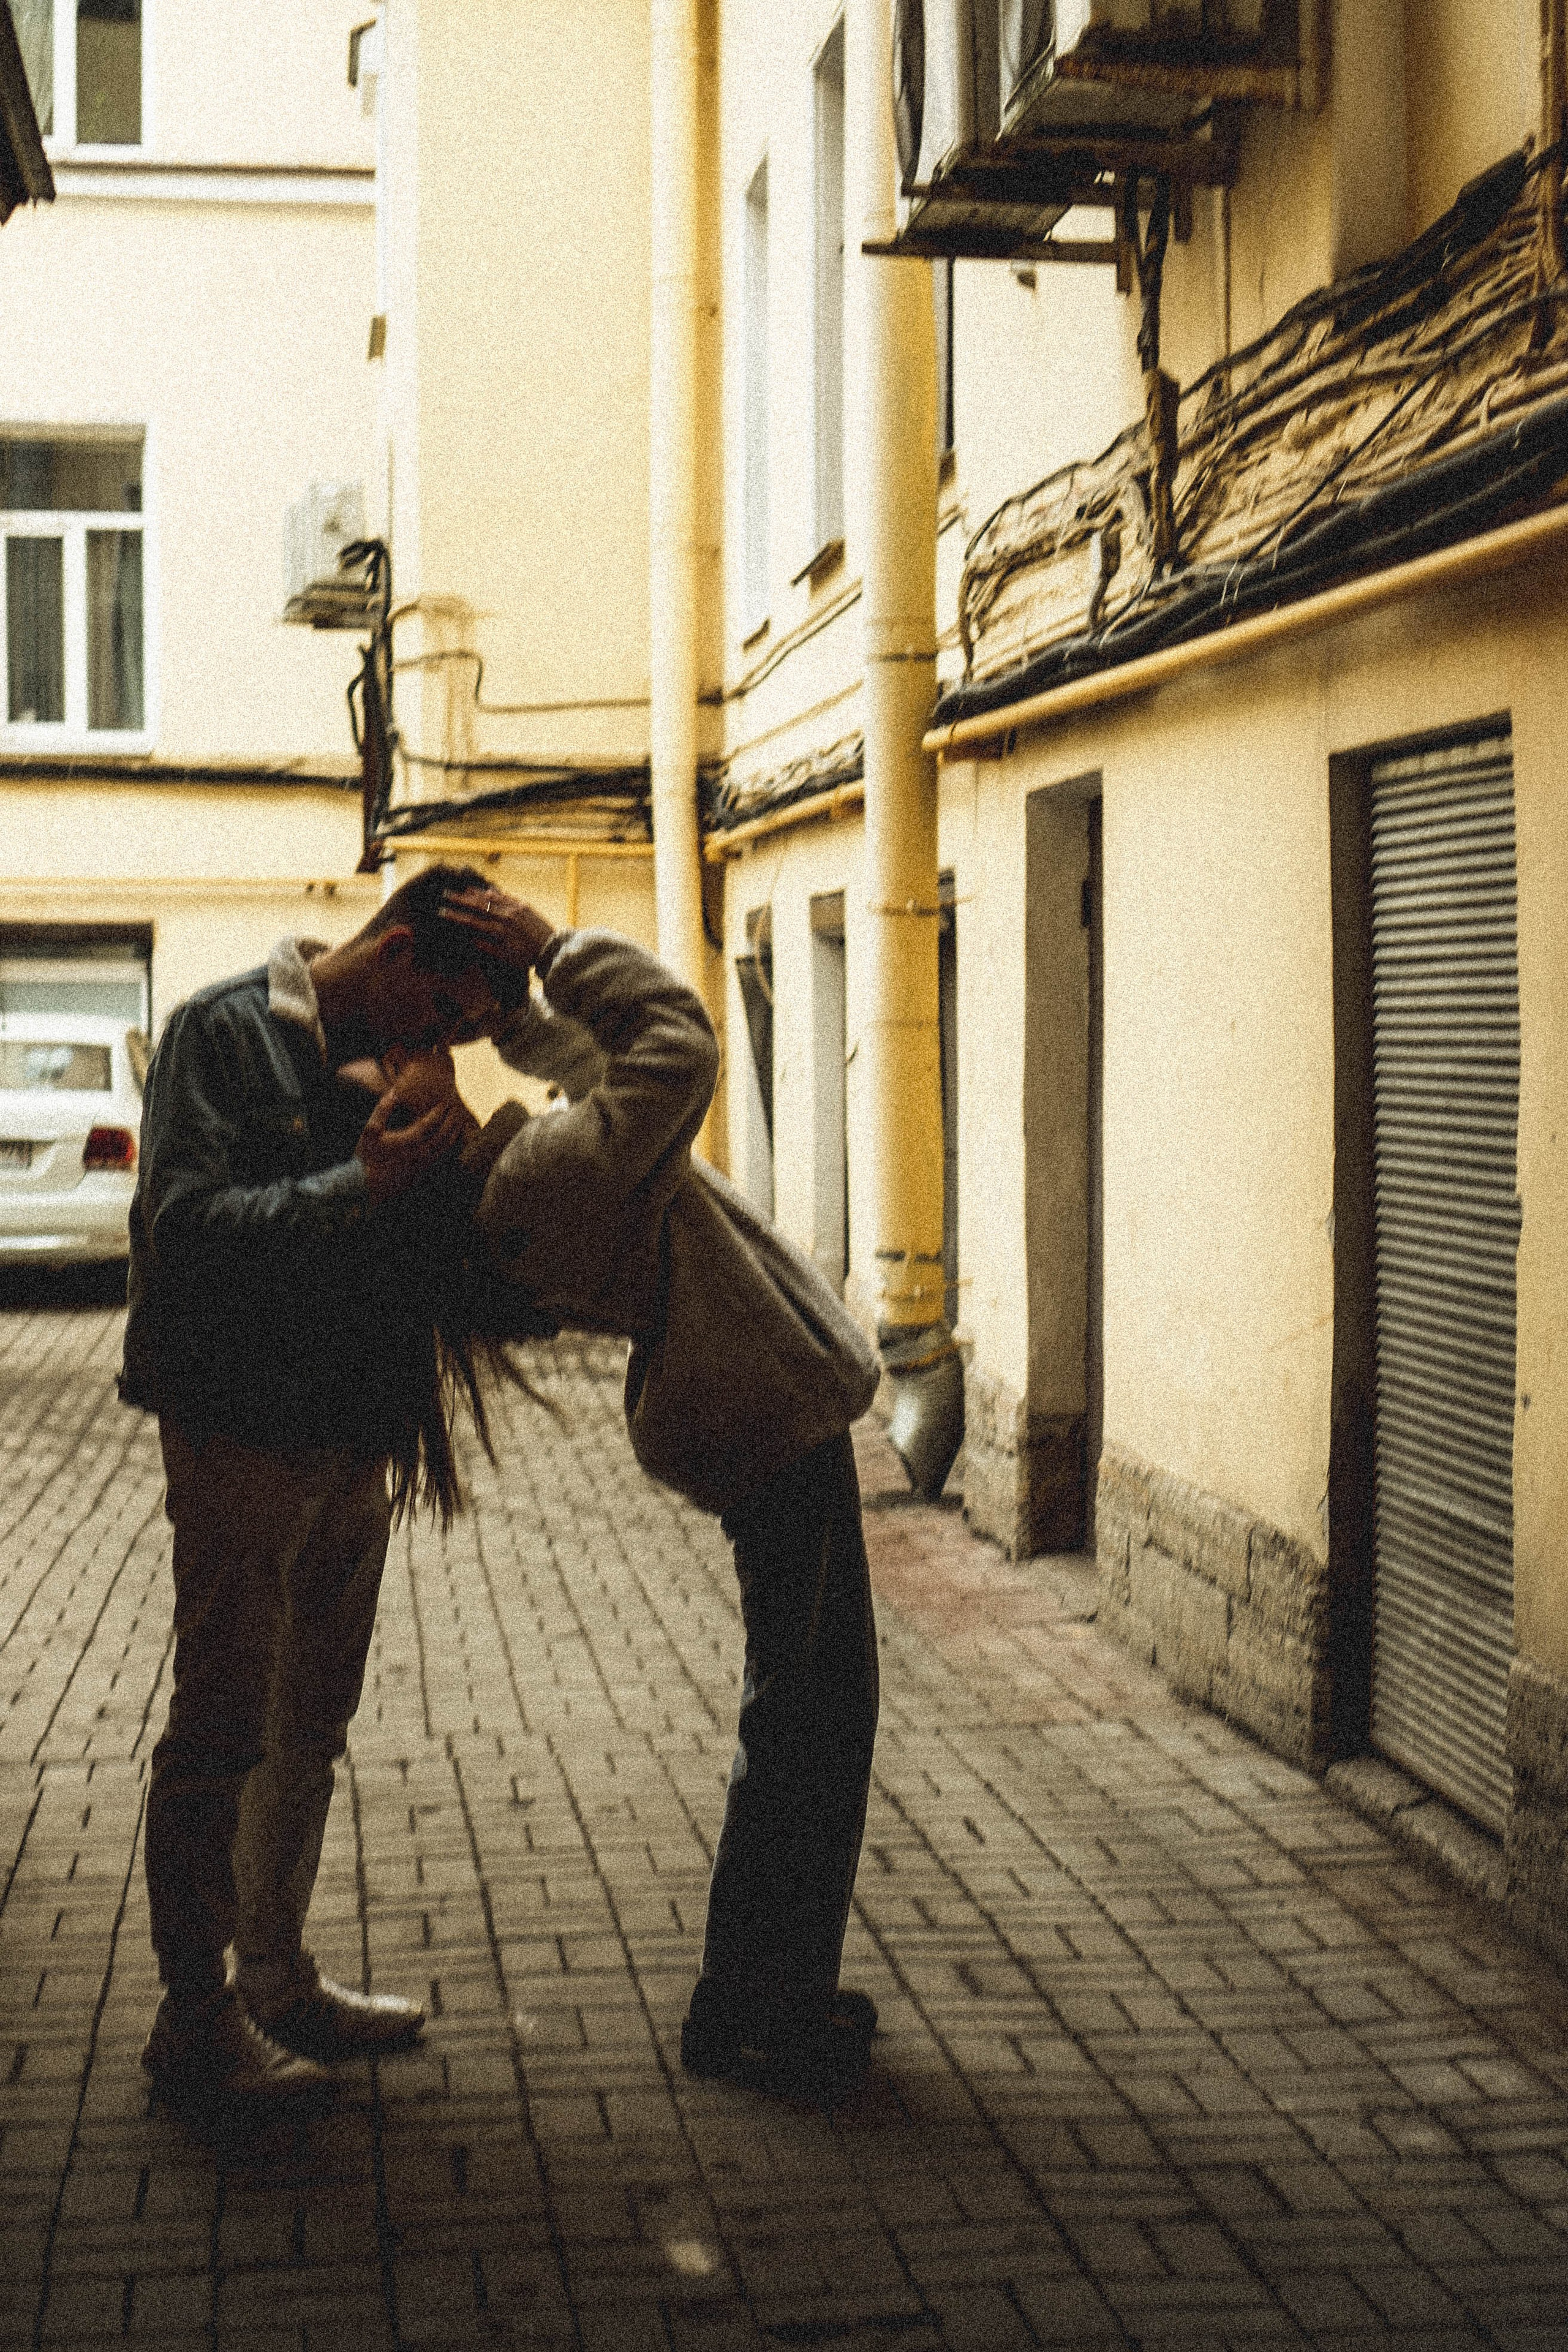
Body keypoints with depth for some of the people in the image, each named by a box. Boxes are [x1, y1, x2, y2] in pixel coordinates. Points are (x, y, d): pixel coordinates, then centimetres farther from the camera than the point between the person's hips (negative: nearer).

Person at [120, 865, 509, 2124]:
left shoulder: (385, 1066, 11)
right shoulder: (226, 1032, -10)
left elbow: (418, 1251, 15)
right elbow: (183, 1223, -21)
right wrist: (363, 1189, -26)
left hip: (351, 1439, 8)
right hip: (239, 1436, -8)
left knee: (313, 1723, 15)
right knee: (223, 1726, -1)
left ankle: (278, 1982, 28)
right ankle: (195, 2021, 9)